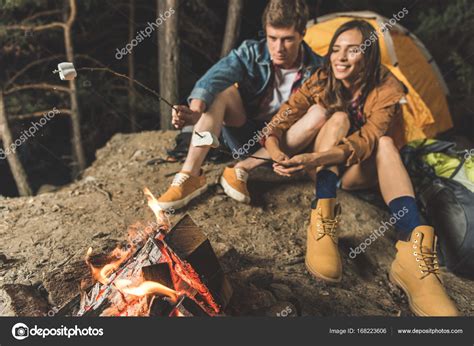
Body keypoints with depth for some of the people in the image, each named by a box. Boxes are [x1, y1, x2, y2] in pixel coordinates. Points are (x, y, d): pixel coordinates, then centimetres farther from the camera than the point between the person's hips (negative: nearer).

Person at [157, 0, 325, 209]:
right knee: (220, 91, -24)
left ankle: (242, 168, -26)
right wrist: (195, 110, -49)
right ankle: (190, 176, -30)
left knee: (321, 113, -26)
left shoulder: (316, 70, -10)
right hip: (245, 137, 0)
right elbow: (214, 76, -28)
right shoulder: (251, 53, -10)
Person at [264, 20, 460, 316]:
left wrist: (315, 158, -49)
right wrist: (277, 152, -39)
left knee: (384, 142, -32)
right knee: (339, 118, -27)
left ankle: (413, 251, -48)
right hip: (324, 168, 1)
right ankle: (322, 220, -44)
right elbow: (281, 121, -17)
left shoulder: (387, 88, -17)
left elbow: (367, 139, -33)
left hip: (360, 171, 0)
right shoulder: (321, 81, -11)